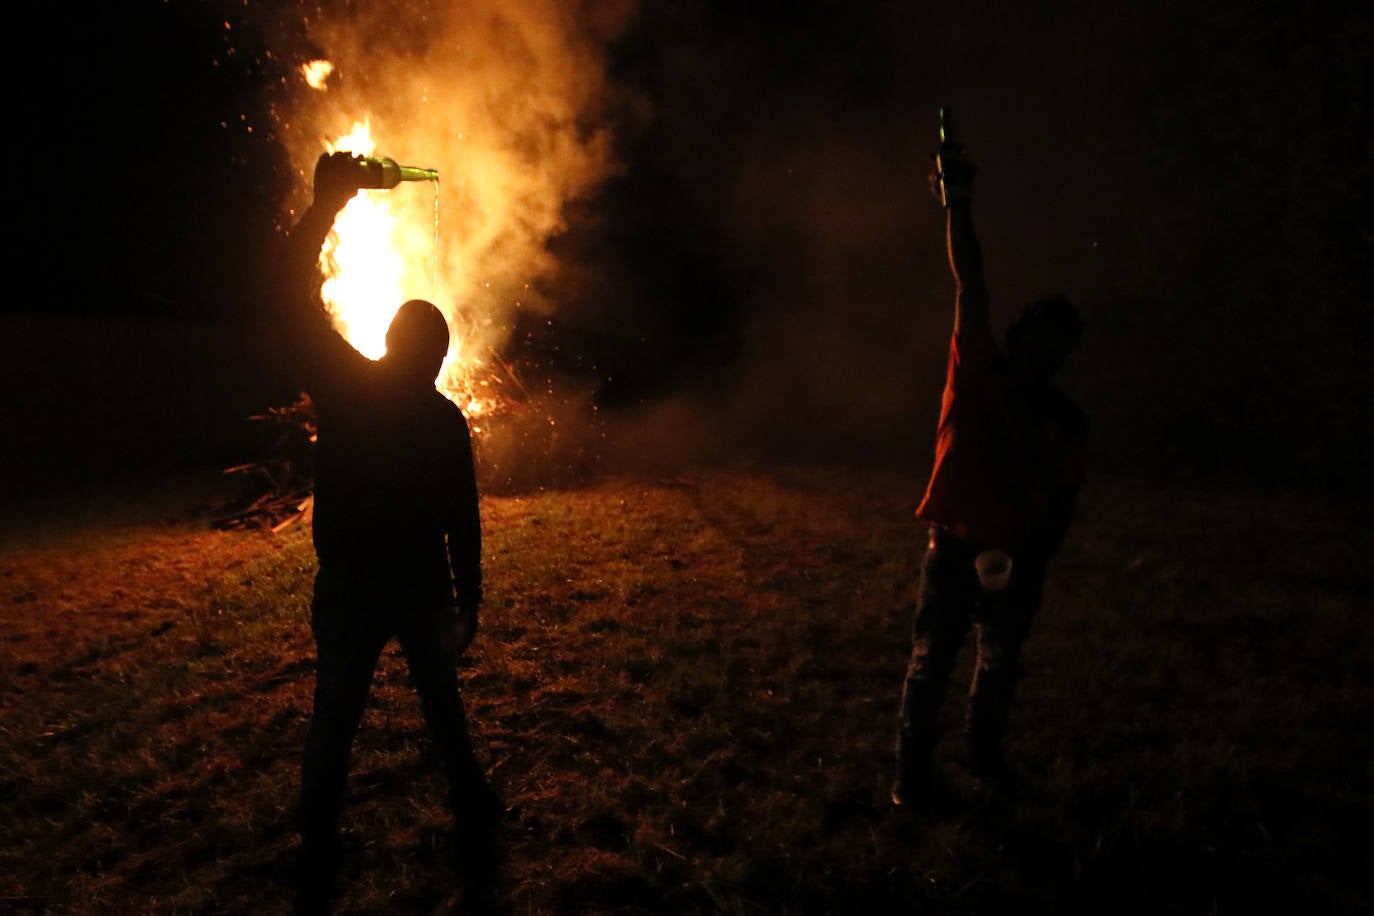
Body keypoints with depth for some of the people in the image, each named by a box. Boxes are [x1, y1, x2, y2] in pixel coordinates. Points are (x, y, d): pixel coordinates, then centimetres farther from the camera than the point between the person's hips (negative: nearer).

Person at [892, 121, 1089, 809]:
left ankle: (984, 752, 41)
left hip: (1016, 561, 3)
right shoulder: (976, 373, -7)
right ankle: (912, 772, 20)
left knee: (999, 666, 18)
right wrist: (957, 204, -22)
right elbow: (970, 286, -16)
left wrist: (1033, 559, -7)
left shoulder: (1067, 422, 1)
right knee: (930, 666, 4)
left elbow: (1063, 501, 6)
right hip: (954, 549, -3)